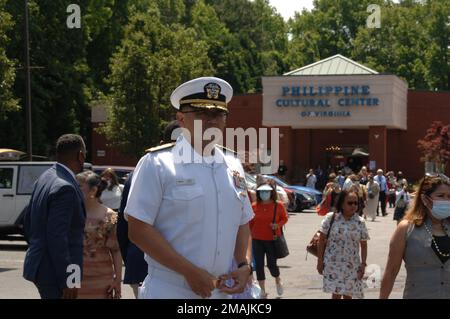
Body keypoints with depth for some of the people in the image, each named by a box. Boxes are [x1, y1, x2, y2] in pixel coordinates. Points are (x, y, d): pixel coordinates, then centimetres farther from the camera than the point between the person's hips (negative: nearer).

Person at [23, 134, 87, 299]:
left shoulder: (46, 177, 9)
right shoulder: (65, 188, -20)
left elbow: (27, 222, 17)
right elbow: (57, 237, -24)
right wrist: (67, 281, -22)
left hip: (40, 265, 10)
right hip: (54, 272, -10)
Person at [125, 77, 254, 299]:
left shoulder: (233, 165, 11)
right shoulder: (157, 164, -7)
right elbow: (138, 230, -12)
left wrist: (244, 266, 0)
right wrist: (190, 272, -16)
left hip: (222, 292, 6)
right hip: (169, 291, -5)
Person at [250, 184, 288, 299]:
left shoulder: (278, 205, -5)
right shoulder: (254, 206, -1)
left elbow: (284, 218, 5)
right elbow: (251, 223, 7)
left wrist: (278, 225, -14)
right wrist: (250, 235, 6)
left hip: (272, 239, -2)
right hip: (257, 240, 2)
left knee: (272, 264, -2)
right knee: (259, 265, 3)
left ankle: (278, 281, 32)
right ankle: (262, 290, 15)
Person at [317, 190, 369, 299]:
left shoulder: (360, 222, -1)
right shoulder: (331, 218, -6)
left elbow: (363, 245, 5)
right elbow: (322, 239, 0)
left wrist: (363, 264, -1)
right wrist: (320, 260, 0)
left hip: (352, 265, 2)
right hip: (333, 263, -2)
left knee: (348, 294, 8)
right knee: (336, 293, -3)